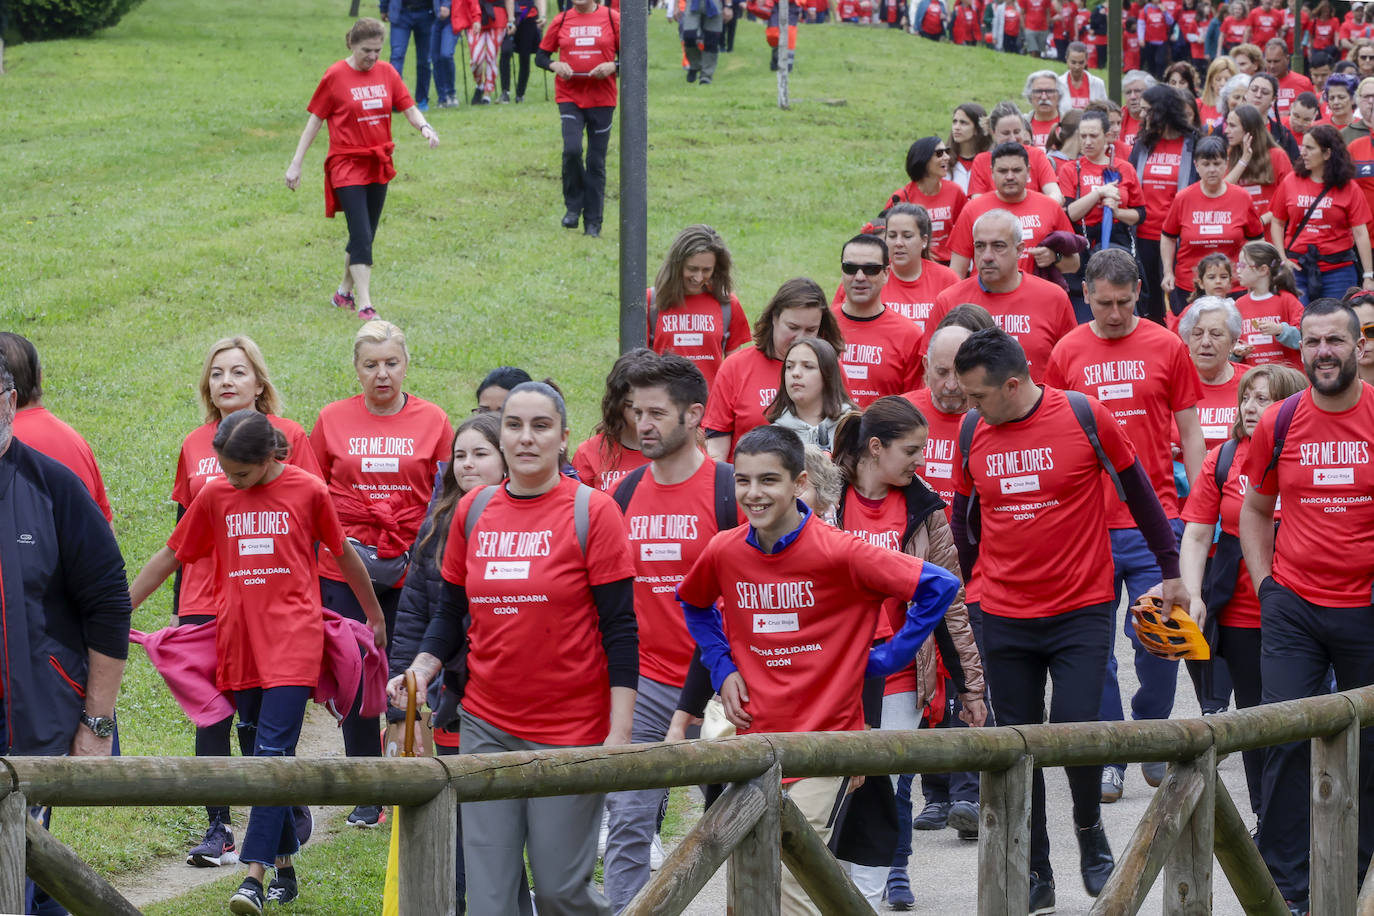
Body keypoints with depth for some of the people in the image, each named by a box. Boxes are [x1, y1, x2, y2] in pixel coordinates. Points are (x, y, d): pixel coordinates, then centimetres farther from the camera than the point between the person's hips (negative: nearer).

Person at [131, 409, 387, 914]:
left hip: (293, 643, -4)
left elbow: (344, 556, 12)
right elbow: (169, 556, 15)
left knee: (273, 754, -14)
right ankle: (285, 870, 19)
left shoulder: (308, 491, -1)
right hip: (239, 643, 4)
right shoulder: (214, 496, 7)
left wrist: (376, 618, 24)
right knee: (266, 758, 9)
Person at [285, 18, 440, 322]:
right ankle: (364, 305, -14)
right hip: (347, 165, -5)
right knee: (361, 235, -13)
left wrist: (424, 127, -18)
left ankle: (344, 292, 30)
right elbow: (315, 120, -2)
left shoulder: (386, 72, 4)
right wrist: (296, 164, -3)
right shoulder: (336, 76, -7)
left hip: (378, 165, 5)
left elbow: (409, 109, 5)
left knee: (366, 236, 12)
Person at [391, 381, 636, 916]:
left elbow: (620, 627, -7)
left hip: (572, 730, -4)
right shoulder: (472, 512, 7)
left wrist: (619, 734, -13)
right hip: (486, 727, 4)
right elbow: (450, 613, 15)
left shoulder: (592, 512, -5)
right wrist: (420, 671, -4)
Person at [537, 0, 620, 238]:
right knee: (571, 150, -18)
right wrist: (554, 65, -10)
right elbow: (541, 56, 11)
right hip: (569, 96, 0)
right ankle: (573, 207, 3)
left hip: (602, 99, 0)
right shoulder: (561, 21, 4)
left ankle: (593, 222, 12)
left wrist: (613, 66, -15)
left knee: (596, 162, 3)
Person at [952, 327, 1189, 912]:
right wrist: (971, 579, 16)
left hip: (1082, 611, -3)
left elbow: (1137, 489, 3)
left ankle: (1090, 830, 18)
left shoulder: (1084, 416, -9)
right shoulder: (973, 432, 0)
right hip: (1004, 617, 3)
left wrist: (1170, 570, 8)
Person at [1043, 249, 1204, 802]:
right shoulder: (1067, 353, 6)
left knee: (1158, 641, -2)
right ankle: (1109, 759, 8)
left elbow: (1189, 432, 8)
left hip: (1155, 521, -1)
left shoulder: (1166, 348, 4)